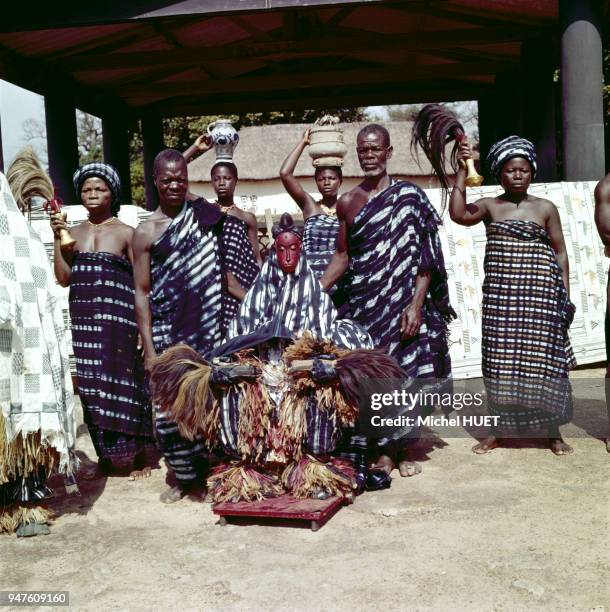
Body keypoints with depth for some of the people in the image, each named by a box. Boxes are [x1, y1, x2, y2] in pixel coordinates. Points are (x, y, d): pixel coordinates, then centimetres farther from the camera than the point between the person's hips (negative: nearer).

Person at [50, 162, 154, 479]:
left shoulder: (126, 233, 1)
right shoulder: (73, 232, 12)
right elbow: (63, 278, 4)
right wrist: (57, 238, -3)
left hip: (118, 317, -4)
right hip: (83, 318, 4)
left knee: (122, 382, -2)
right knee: (90, 386, 7)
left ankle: (139, 455, 10)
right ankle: (104, 455, 19)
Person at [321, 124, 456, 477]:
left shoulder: (409, 196, -1)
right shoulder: (348, 203, 9)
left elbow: (426, 258, -5)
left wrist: (416, 304, -14)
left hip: (403, 302, -2)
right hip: (364, 304, 3)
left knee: (407, 372, 1)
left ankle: (405, 450, 17)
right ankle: (384, 451, 16)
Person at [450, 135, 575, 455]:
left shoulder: (545, 208, 5)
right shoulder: (489, 206, 6)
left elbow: (560, 252, 7)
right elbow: (458, 214, -14)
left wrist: (565, 294, 2)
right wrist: (462, 170, -13)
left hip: (540, 293, -1)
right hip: (500, 294, 1)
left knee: (544, 359, 1)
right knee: (501, 361, 4)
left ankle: (553, 431, 13)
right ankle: (499, 429, 17)